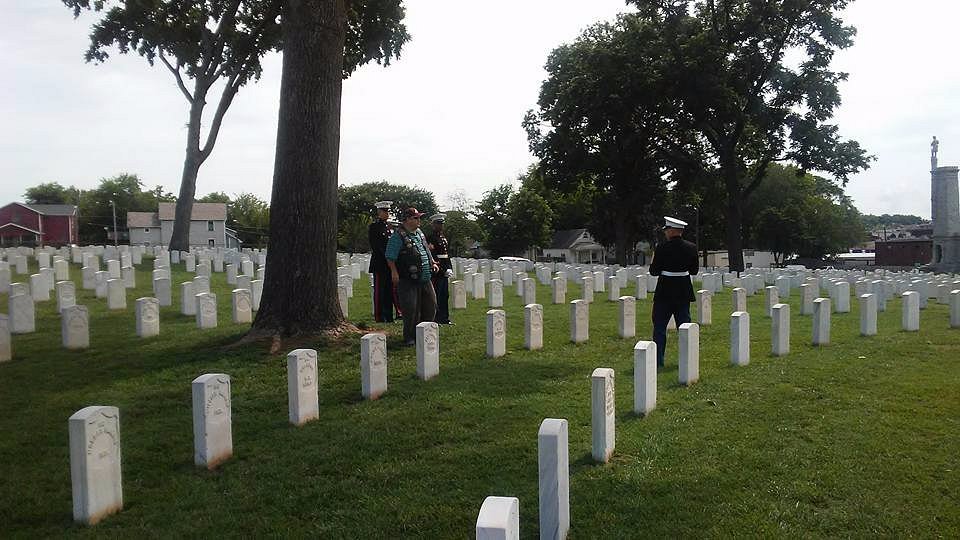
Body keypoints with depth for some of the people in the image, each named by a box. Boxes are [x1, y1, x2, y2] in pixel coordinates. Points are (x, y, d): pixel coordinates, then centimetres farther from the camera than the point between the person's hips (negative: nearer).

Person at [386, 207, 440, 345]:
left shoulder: (419, 233, 15)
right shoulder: (398, 236, -10)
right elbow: (390, 257, -12)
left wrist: (433, 263, 16)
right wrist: (394, 272, -18)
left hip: (425, 279, 8)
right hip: (408, 281, -8)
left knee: (430, 306, 11)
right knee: (411, 310, -4)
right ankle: (409, 337, 11)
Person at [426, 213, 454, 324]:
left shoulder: (444, 238, 18)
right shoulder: (430, 238, -9)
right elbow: (432, 256, -16)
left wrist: (450, 268, 12)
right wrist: (444, 270, -17)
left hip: (445, 273, 9)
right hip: (436, 272, -8)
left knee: (445, 295, 12)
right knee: (436, 296, -5)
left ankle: (444, 318, 19)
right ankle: (436, 318, -1)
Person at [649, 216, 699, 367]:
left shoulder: (662, 247, -14)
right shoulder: (691, 247, -1)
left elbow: (654, 271, -11)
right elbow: (694, 270, 7)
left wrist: (653, 262, 8)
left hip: (664, 292, -4)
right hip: (684, 293, 4)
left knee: (659, 327, 6)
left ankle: (658, 360, 7)